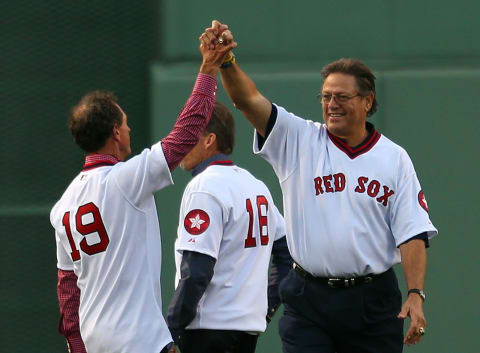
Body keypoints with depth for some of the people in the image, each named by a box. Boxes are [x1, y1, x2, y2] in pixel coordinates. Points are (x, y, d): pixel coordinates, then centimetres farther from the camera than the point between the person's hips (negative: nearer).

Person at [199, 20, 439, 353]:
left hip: (373, 301, 0)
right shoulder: (299, 141, 4)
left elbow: (412, 234, 0)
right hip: (309, 299, 0)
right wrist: (226, 60, -28)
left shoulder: (395, 158, 5)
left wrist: (415, 294, -11)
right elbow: (248, 99, -9)